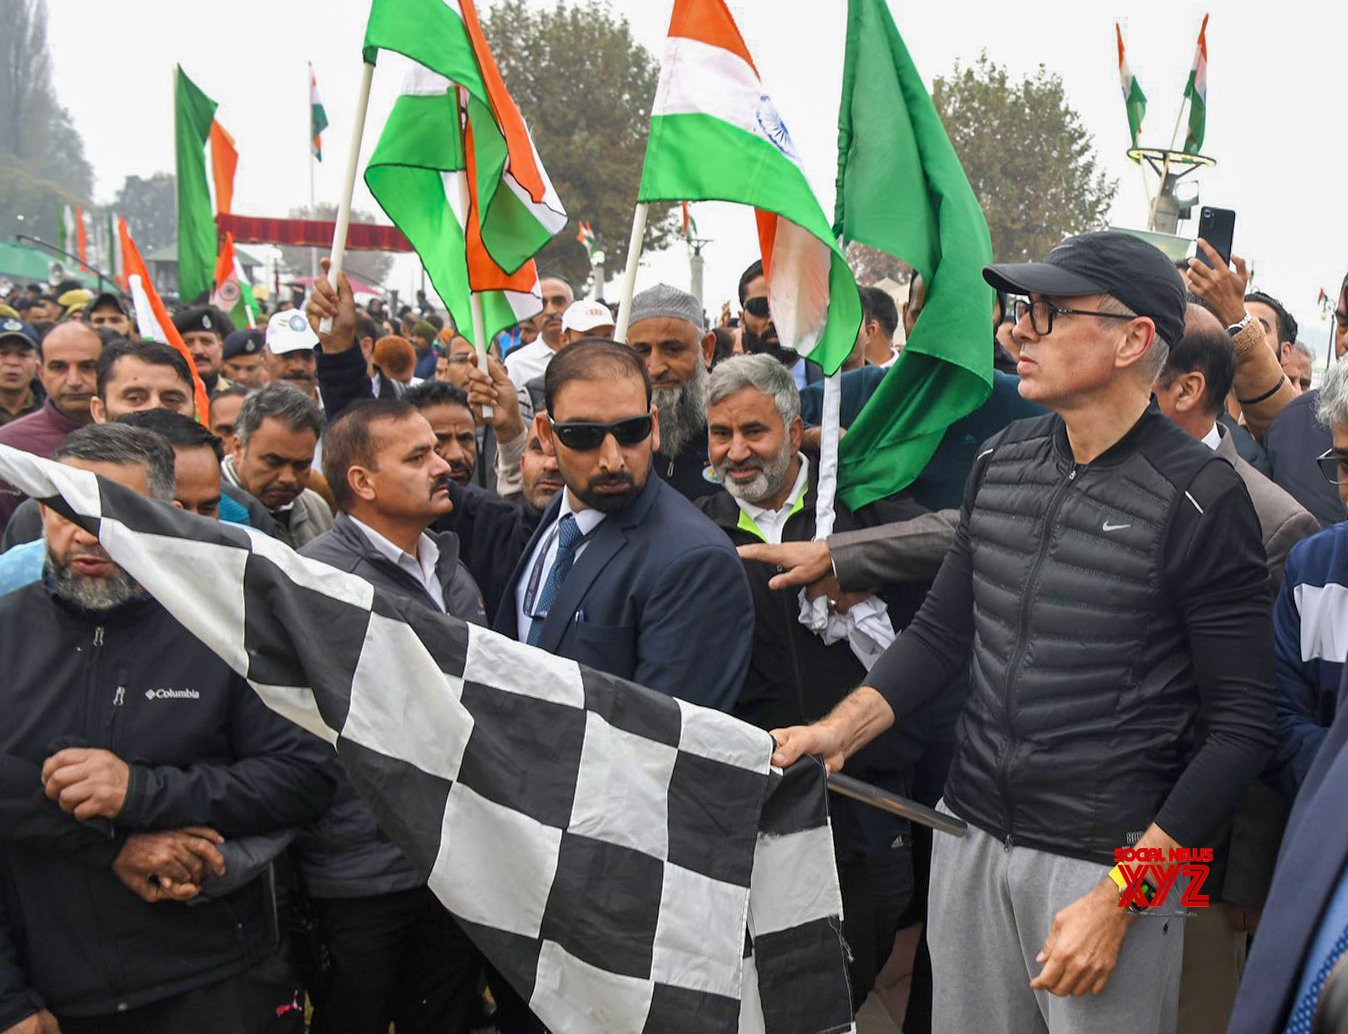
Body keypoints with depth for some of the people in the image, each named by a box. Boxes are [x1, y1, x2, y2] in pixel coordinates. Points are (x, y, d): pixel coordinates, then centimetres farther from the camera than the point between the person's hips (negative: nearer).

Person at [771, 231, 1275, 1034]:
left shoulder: (1200, 499, -13)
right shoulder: (1002, 462, 4)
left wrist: (1118, 898, -17)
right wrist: (840, 730, -5)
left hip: (1110, 857, -5)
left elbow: (1243, 725, -13)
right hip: (971, 833, 5)